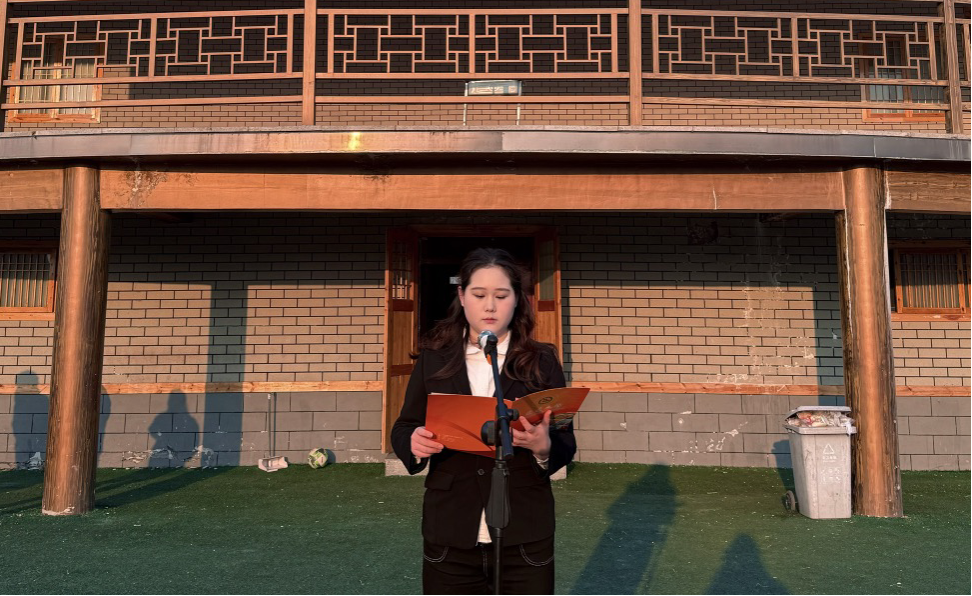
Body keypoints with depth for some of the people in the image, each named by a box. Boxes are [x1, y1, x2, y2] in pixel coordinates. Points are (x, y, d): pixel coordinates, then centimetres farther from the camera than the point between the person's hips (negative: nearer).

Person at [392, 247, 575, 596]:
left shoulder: (542, 361, -1)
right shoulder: (433, 358, 2)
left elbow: (566, 446, -1)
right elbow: (403, 429, 6)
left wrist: (543, 446, -23)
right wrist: (415, 442, -16)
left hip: (524, 536, -1)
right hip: (449, 535, 1)